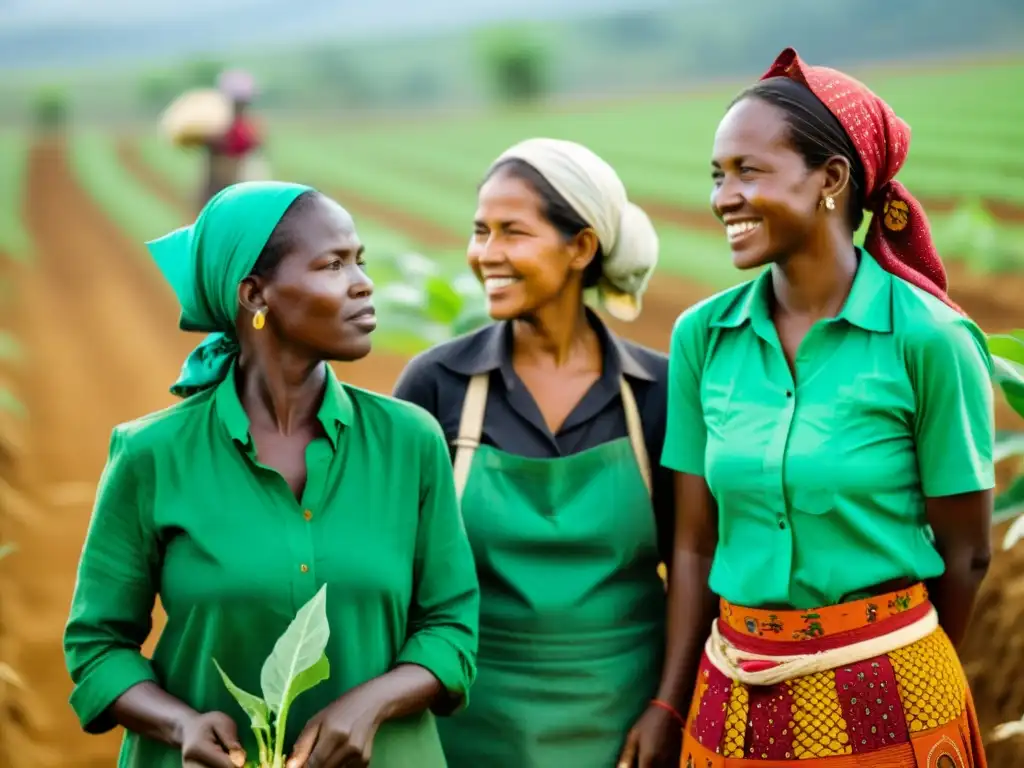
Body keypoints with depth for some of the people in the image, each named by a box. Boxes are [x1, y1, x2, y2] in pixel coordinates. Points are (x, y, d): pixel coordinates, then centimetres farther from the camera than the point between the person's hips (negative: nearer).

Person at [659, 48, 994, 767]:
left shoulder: (929, 338, -13)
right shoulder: (702, 336, -1)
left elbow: (966, 553, -4)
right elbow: (696, 544, 3)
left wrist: (892, 679, 6)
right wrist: (670, 705, 0)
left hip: (883, 702, -3)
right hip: (733, 698, 4)